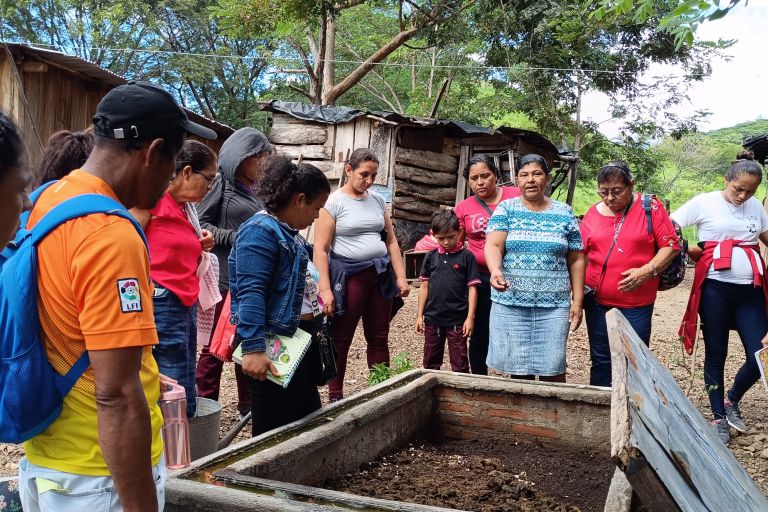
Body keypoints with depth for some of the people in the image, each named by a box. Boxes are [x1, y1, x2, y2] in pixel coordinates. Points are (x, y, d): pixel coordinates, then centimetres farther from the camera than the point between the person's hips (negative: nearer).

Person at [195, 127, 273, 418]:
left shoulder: (252, 190, 14)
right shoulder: (221, 184, -4)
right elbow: (200, 225, -10)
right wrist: (238, 238, -15)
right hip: (223, 278, -6)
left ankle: (247, 405, 23)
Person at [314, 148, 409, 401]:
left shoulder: (378, 200, 10)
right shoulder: (333, 202, -6)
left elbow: (391, 241, 14)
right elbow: (320, 249, -10)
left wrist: (400, 277, 7)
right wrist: (325, 289, -16)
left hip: (380, 275, 5)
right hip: (347, 276, -5)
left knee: (379, 339, 10)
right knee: (341, 340, 4)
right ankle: (335, 396, 16)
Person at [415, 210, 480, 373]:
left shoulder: (466, 257, -4)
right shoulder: (431, 257, 6)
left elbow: (472, 288, -4)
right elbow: (424, 287, 9)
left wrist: (470, 317, -8)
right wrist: (419, 315, 7)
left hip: (457, 321, -3)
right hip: (432, 319, 4)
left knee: (459, 365, 3)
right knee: (430, 363, 14)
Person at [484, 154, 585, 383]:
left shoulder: (564, 213, 7)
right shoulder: (506, 209, 4)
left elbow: (576, 259, 8)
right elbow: (493, 245, -9)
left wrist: (577, 300, 3)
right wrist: (495, 271, -30)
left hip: (553, 305, 1)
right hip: (510, 303, 0)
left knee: (552, 368, 0)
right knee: (518, 368, 6)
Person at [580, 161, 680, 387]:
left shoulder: (650, 208, -3)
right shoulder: (593, 214, 6)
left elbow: (671, 245, -5)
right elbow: (580, 254, 10)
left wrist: (647, 271, -18)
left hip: (637, 302, -3)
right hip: (598, 301, 3)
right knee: (601, 361, 11)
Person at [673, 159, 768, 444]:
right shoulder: (705, 202, -2)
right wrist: (688, 251, -12)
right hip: (715, 289, -4)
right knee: (716, 355, 6)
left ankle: (732, 401, 27)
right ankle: (719, 419, 21)